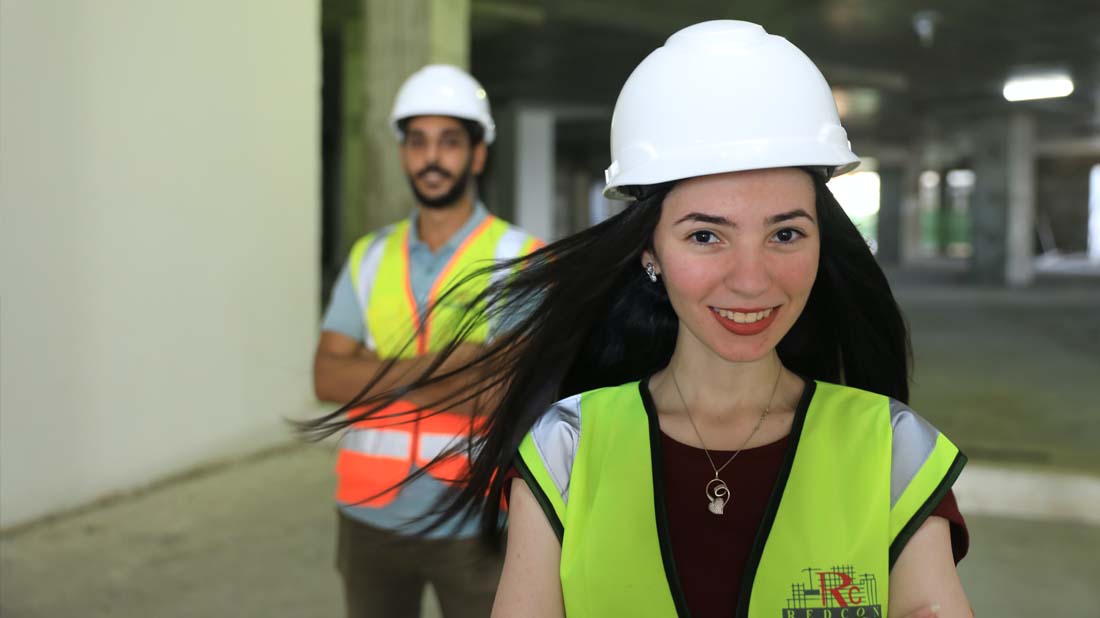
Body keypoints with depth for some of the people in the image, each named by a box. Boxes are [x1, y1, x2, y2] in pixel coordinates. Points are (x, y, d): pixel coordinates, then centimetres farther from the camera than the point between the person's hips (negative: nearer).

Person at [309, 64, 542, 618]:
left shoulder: (522, 261, -6)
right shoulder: (369, 257, 6)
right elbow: (328, 378, -3)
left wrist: (375, 369, -13)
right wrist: (442, 365, -17)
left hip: (475, 524, -3)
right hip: (371, 518, 4)